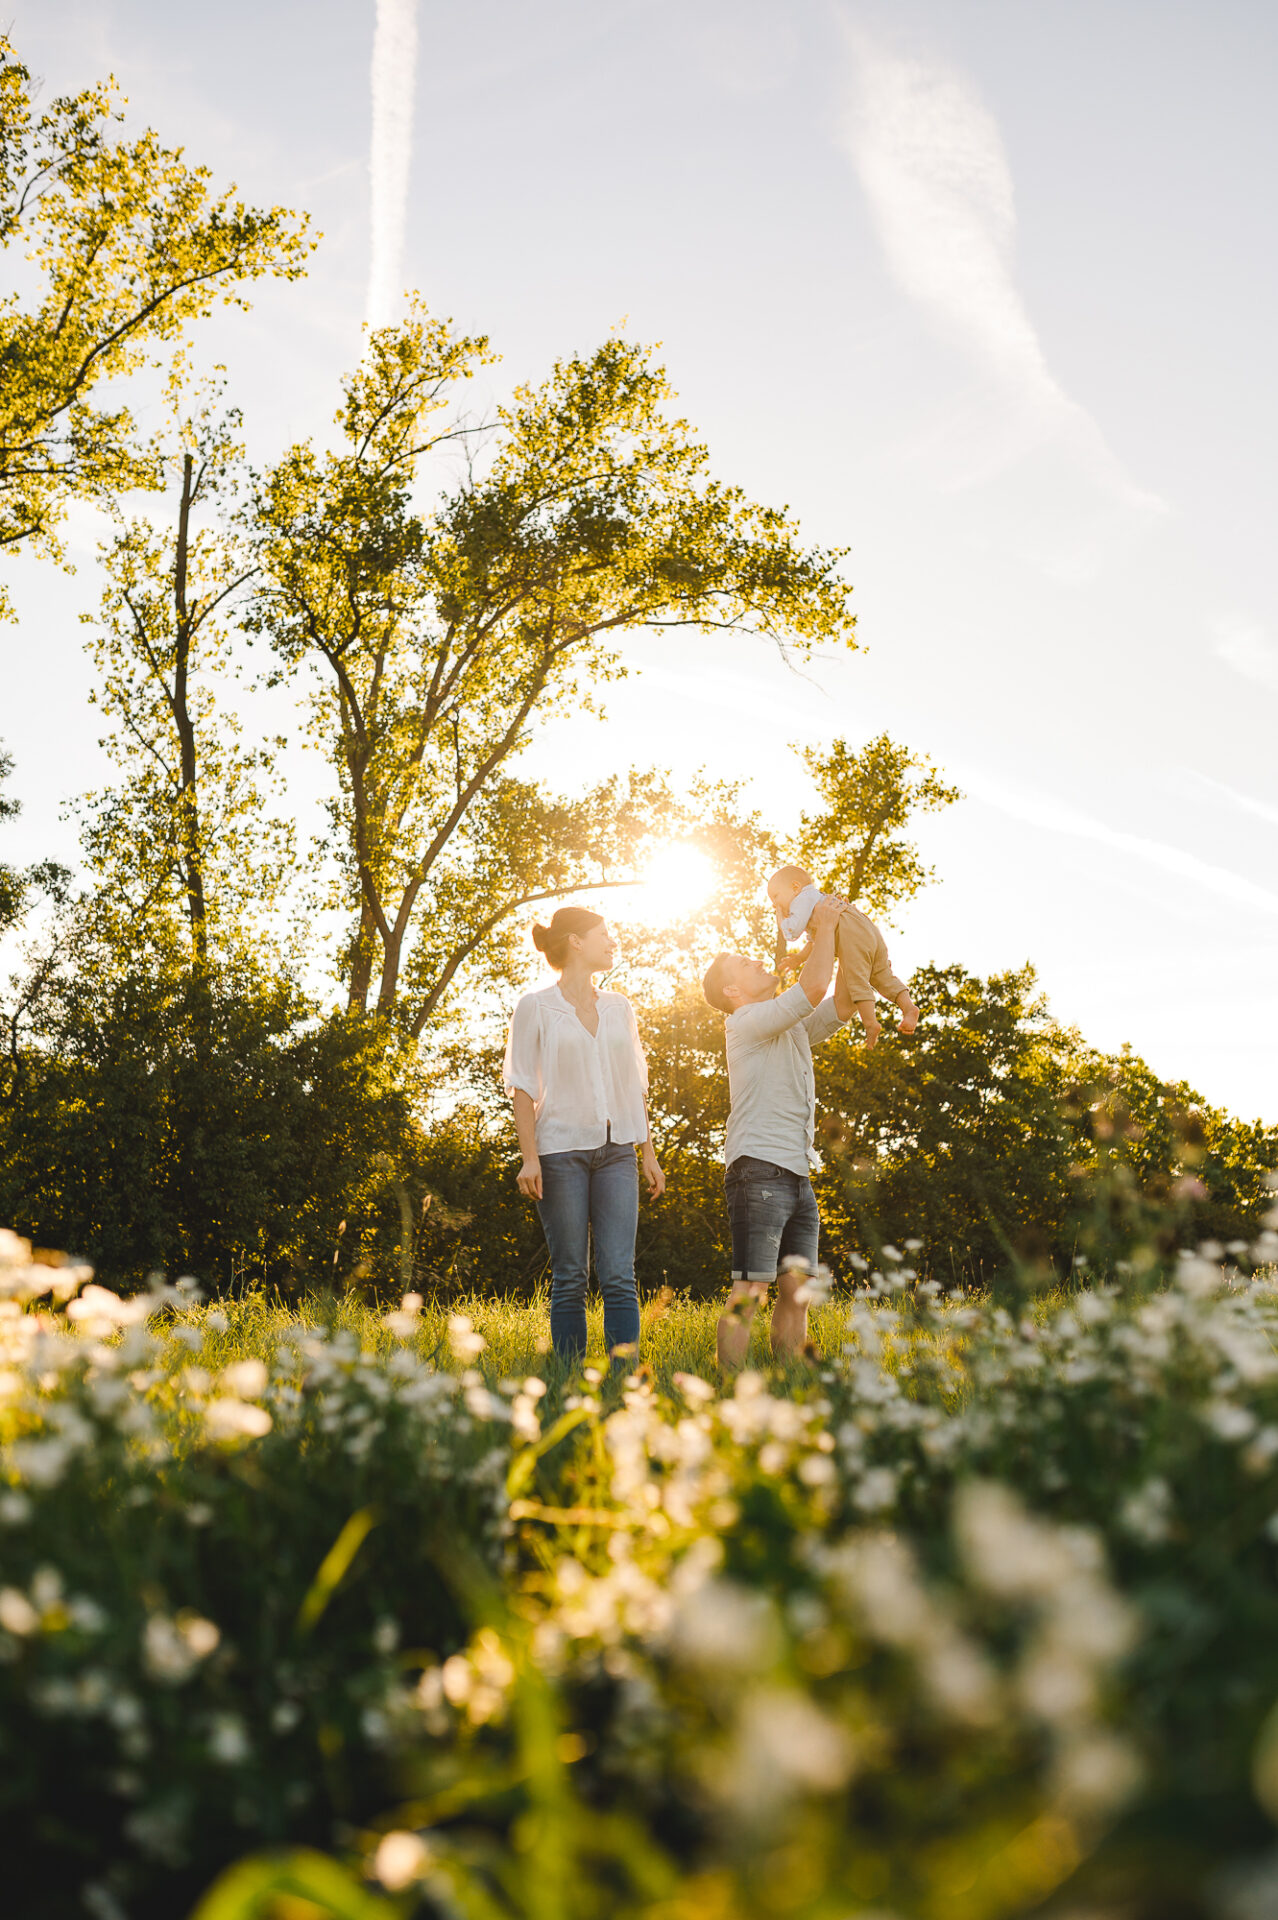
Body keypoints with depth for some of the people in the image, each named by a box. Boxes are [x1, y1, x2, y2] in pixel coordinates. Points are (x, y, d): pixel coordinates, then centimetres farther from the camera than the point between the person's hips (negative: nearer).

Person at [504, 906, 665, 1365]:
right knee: (569, 1279, -1)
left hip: (616, 1150, 4)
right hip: (562, 1149, -3)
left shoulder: (619, 1008, 15)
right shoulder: (536, 1007, 2)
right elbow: (523, 1086, -2)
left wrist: (648, 1153, 13)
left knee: (619, 1275, -5)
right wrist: (530, 1156, -11)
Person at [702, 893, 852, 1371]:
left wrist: (845, 946, 15)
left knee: (796, 1292, 8)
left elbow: (840, 1006, 21)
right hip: (758, 1170, -9)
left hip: (796, 1175, 9)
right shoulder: (748, 1022, -5)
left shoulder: (794, 1027, 22)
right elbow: (812, 989, -15)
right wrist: (824, 927, -4)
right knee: (750, 1290, -12)